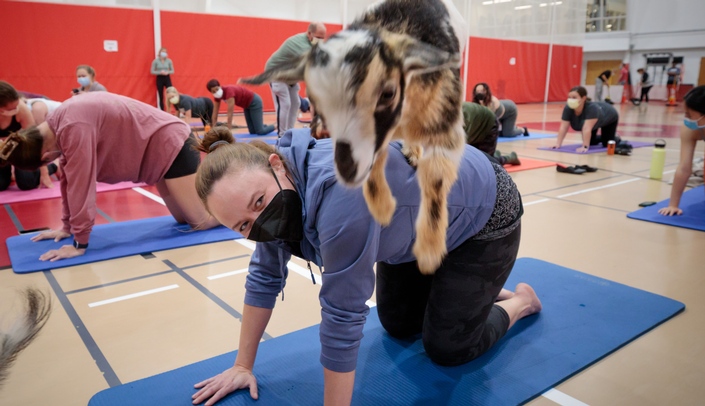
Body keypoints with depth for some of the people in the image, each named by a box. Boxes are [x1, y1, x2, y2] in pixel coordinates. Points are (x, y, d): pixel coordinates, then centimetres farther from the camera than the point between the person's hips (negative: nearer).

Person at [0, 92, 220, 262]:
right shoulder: (59, 124, 2)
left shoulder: (73, 127, -28)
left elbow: (81, 184, -27)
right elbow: (70, 179, 8)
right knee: (184, 218, 13)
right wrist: (67, 227, 12)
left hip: (171, 143, -9)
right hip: (162, 146, 9)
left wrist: (79, 243, -20)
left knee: (201, 221, -7)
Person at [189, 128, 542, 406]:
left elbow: (343, 312, -36)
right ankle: (476, 289, 39)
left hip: (481, 213, -7)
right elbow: (264, 276, -6)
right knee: (398, 326, 16)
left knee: (447, 348, 0)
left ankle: (520, 301, 26)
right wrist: (243, 366, -2)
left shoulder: (340, 191, -43)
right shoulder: (276, 188, -16)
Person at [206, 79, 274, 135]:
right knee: (252, 131, 6)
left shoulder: (229, 90, -34)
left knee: (260, 131, -10)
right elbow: (215, 112, -3)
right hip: (247, 105, 8)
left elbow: (230, 113, -35)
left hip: (254, 101, -8)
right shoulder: (217, 95, -9)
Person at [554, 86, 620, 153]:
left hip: (609, 117, -4)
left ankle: (616, 139, 28)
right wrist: (558, 144, -38)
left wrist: (585, 147, -56)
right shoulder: (568, 108, -33)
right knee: (590, 142, 6)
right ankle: (602, 138, 37)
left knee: (607, 144, -5)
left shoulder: (592, 108, -46)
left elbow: (587, 129, -52)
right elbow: (563, 128, -33)